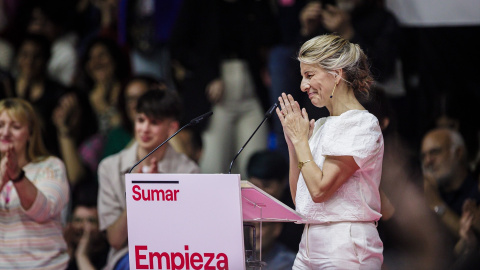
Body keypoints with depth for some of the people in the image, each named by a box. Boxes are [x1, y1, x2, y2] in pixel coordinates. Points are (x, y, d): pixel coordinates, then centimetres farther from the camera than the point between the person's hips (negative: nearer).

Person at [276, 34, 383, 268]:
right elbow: (298, 197, 15)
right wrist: (292, 142, 9)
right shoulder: (320, 126, 15)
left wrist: (300, 138, -7)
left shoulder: (362, 124, -9)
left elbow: (319, 189, -17)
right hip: (309, 245, 8)